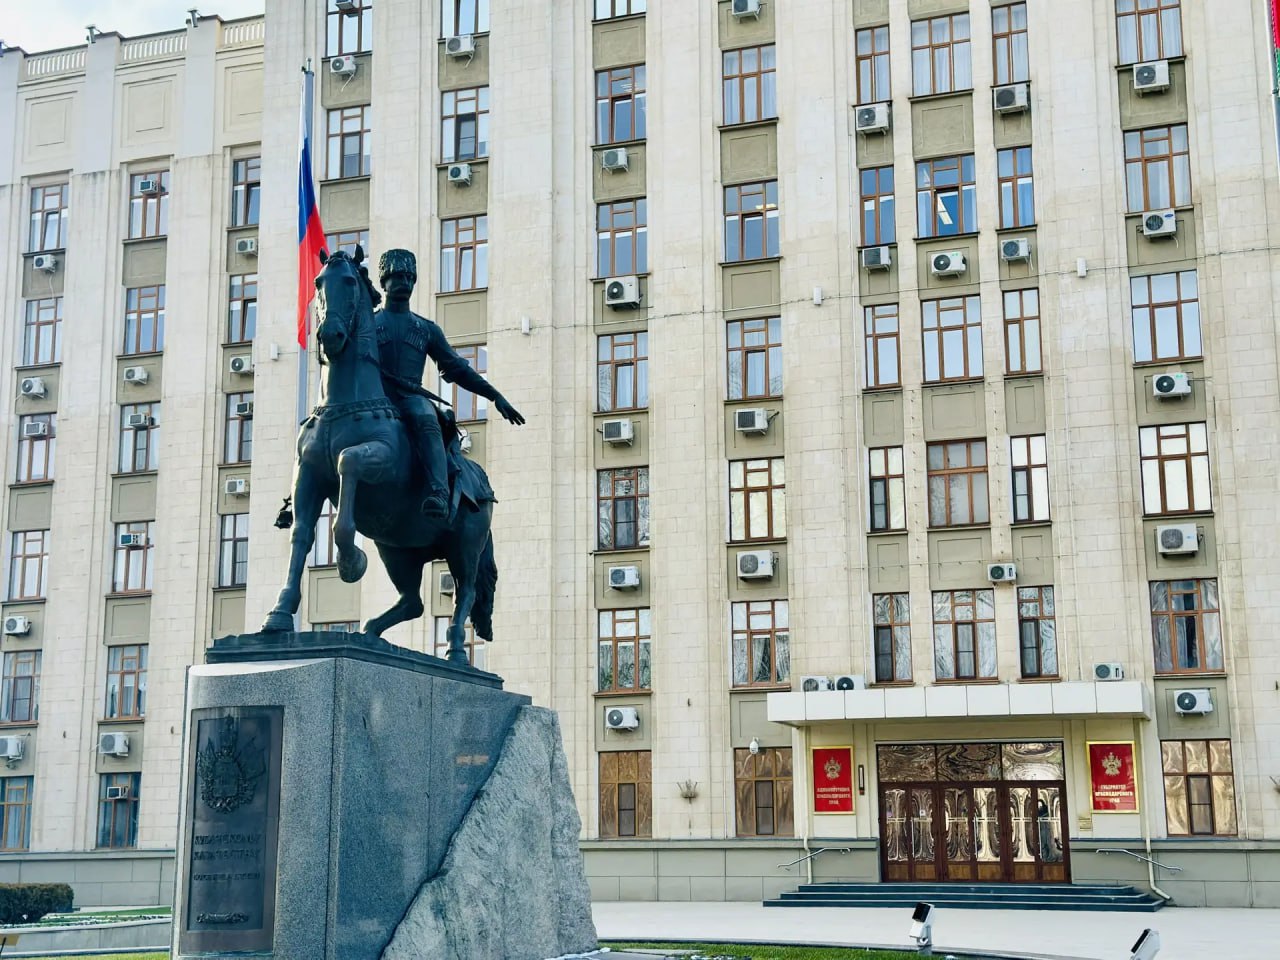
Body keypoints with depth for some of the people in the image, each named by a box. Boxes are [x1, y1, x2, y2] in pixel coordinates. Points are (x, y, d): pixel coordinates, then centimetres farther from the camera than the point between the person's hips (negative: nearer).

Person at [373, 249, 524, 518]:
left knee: (426, 421, -36)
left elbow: (457, 368, 24)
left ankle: (439, 493, -55)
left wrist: (495, 396, 16)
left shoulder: (426, 329, 26)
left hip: (412, 397, 1)